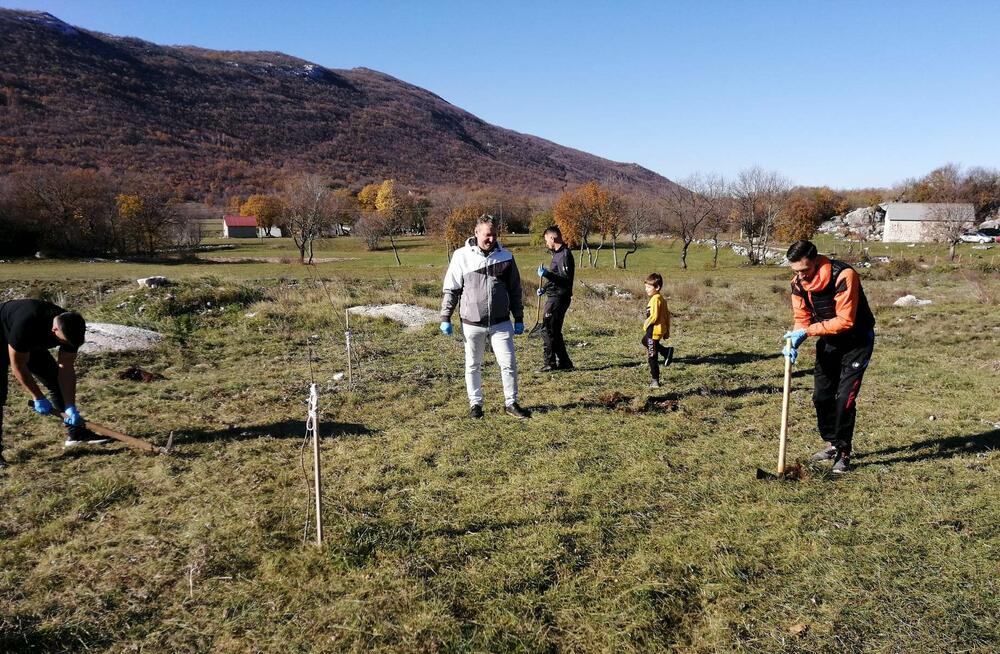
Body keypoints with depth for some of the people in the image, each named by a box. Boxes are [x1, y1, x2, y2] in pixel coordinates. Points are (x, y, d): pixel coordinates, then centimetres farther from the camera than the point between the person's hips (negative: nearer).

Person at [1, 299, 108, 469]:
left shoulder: (71, 328, -25)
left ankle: (75, 432, 7)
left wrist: (70, 407, -23)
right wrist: (38, 398, -25)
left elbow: (66, 369, -18)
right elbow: (18, 365, -30)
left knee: (59, 382, -1)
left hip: (31, 345, 6)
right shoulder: (27, 324, -43)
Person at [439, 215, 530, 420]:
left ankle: (511, 403, 17)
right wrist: (445, 318, 0)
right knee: (473, 366, 10)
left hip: (501, 323, 1)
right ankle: (475, 403, 25)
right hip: (472, 323, -1)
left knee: (509, 363, 2)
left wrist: (519, 318, 10)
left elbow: (515, 290, 10)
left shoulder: (505, 256, 2)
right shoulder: (462, 256, -4)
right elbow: (451, 289, 2)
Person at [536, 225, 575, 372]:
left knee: (547, 330, -8)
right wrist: (544, 288, 17)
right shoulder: (558, 253, 17)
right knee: (554, 331, 14)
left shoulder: (564, 255, -15)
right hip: (554, 296, 11)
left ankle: (550, 363, -4)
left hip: (558, 298, -11)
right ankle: (564, 362, 20)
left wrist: (546, 274, -27)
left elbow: (566, 279, -22)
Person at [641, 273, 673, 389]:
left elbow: (654, 316, -27)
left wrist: (646, 324, -9)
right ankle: (667, 351, 24)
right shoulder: (661, 299, 9)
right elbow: (667, 314, 15)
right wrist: (667, 330, 22)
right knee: (645, 341, 33)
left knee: (652, 357, -1)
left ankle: (655, 381, 6)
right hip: (661, 329, 10)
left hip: (654, 330, -10)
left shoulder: (655, 299, -20)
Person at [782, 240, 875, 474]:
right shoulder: (798, 283, -10)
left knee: (845, 397, -12)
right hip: (828, 341, 6)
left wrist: (807, 332, -33)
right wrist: (794, 341, -23)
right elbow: (802, 318, -3)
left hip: (856, 340, -6)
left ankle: (843, 453, 1)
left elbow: (845, 321, -30)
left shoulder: (843, 276, -30)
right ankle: (833, 443, 27)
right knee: (821, 396, 8)